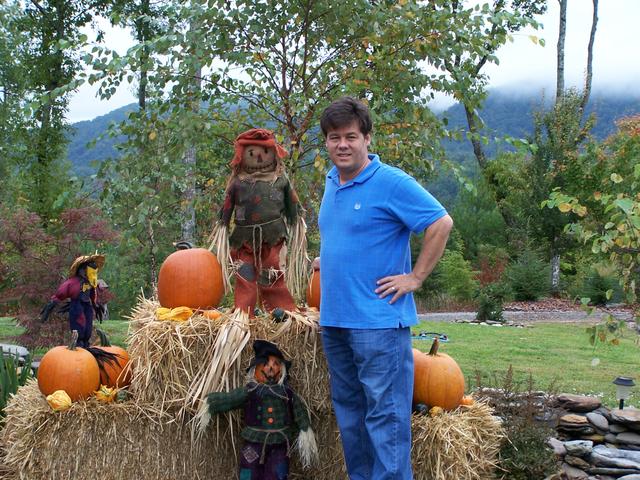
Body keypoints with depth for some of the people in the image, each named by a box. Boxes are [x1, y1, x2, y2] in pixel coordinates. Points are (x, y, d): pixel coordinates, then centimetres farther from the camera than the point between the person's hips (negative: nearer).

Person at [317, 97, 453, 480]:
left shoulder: (391, 183, -12)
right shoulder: (332, 181, 13)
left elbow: (441, 223, -15)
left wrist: (415, 278, -14)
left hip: (378, 321, -8)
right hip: (334, 318, 9)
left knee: (385, 413, -5)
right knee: (348, 410, 16)